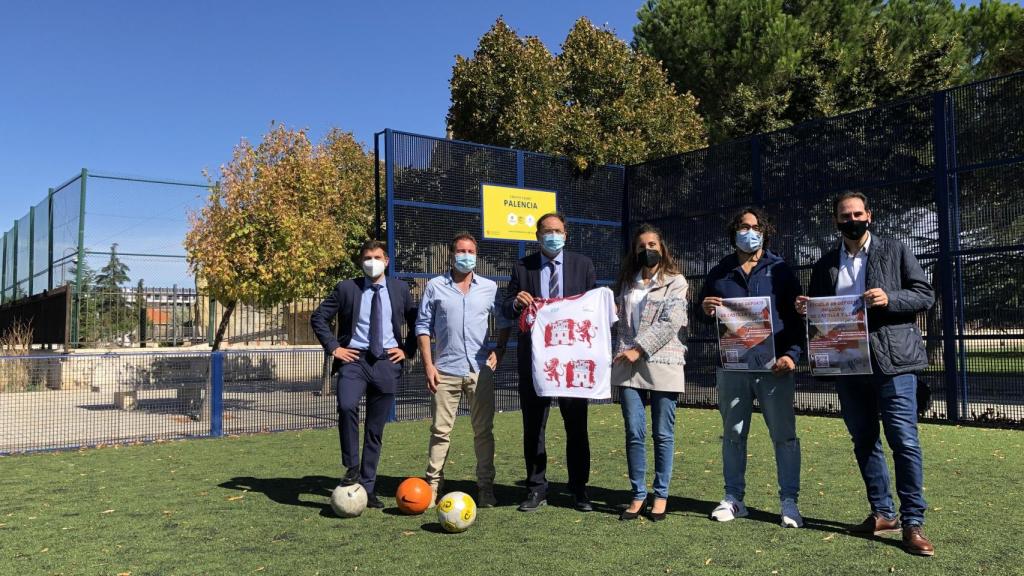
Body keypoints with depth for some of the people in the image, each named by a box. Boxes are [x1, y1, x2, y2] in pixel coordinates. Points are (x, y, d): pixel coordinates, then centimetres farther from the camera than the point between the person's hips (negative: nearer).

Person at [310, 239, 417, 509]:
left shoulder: (400, 289, 8)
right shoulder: (346, 288, 3)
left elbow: (416, 324, 17)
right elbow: (318, 318, 7)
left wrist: (407, 350, 5)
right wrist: (333, 347, -2)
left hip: (387, 362, 2)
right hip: (354, 359, -1)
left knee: (375, 430, 6)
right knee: (346, 406, -29)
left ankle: (367, 487, 17)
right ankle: (352, 467, -9)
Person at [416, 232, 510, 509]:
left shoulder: (490, 288, 8)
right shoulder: (435, 286, 3)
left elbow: (505, 321, 18)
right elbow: (423, 326, 4)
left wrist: (499, 350, 4)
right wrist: (428, 365, -3)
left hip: (480, 370, 1)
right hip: (445, 370, -1)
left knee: (483, 430, 6)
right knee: (440, 430, 3)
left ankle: (486, 486, 15)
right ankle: (433, 485, 11)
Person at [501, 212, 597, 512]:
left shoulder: (583, 265, 7)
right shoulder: (522, 267, 7)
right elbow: (506, 309, 6)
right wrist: (517, 302, -17)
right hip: (533, 356, 1)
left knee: (576, 425, 6)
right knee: (533, 425, 7)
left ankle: (579, 489, 17)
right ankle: (536, 489, 17)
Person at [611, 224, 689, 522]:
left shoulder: (675, 282, 3)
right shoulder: (626, 282, 17)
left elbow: (671, 322, -8)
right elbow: (618, 318, 21)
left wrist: (639, 349, -12)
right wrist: (624, 351, 5)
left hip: (662, 364, -3)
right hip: (629, 365, 3)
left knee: (663, 434, 2)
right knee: (634, 433, 1)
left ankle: (661, 496, 13)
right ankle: (638, 495, 11)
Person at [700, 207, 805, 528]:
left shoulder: (780, 270, 5)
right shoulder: (719, 273, 11)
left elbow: (796, 317, 2)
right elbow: (702, 309, 16)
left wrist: (793, 354, -11)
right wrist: (706, 309, -9)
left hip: (774, 366, -2)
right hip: (732, 367, 2)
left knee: (784, 435, 1)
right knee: (733, 434, 9)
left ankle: (789, 502, 10)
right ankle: (734, 498, 19)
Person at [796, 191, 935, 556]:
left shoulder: (895, 251, 4)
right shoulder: (825, 265, 13)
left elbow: (926, 295, 0)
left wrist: (890, 299, -18)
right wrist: (805, 309, -5)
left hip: (892, 361, -4)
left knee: (904, 442, -6)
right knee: (864, 442, 10)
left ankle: (912, 523, 2)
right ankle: (882, 513, 23)